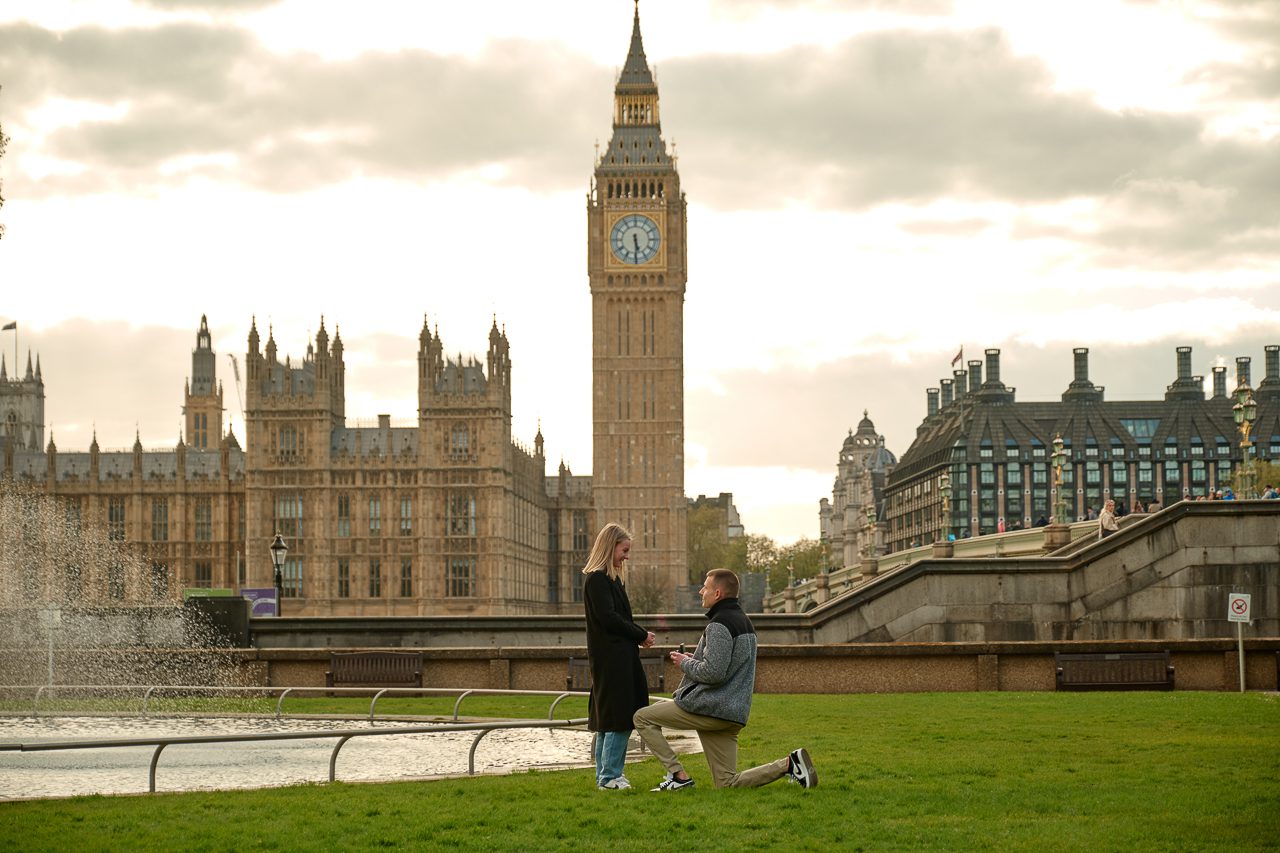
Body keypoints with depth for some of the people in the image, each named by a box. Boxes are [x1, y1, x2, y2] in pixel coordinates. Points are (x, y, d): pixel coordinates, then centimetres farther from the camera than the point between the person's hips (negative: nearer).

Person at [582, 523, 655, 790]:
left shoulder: (613, 578, 18)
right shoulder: (597, 579, -12)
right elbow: (608, 618, -18)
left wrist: (639, 636, 4)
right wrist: (641, 635, -9)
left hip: (620, 656, 10)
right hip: (610, 656, -10)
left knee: (610, 718, 11)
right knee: (619, 718, -9)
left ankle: (606, 774, 14)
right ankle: (609, 776, -6)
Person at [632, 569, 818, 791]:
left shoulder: (719, 625, -14)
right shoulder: (744, 621, 18)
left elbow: (713, 673, -22)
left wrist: (685, 663, -5)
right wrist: (695, 660, 17)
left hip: (710, 708, -9)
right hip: (734, 713, 9)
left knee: (643, 717, 2)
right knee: (727, 783, 11)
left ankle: (678, 775, -5)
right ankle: (788, 764, -1)